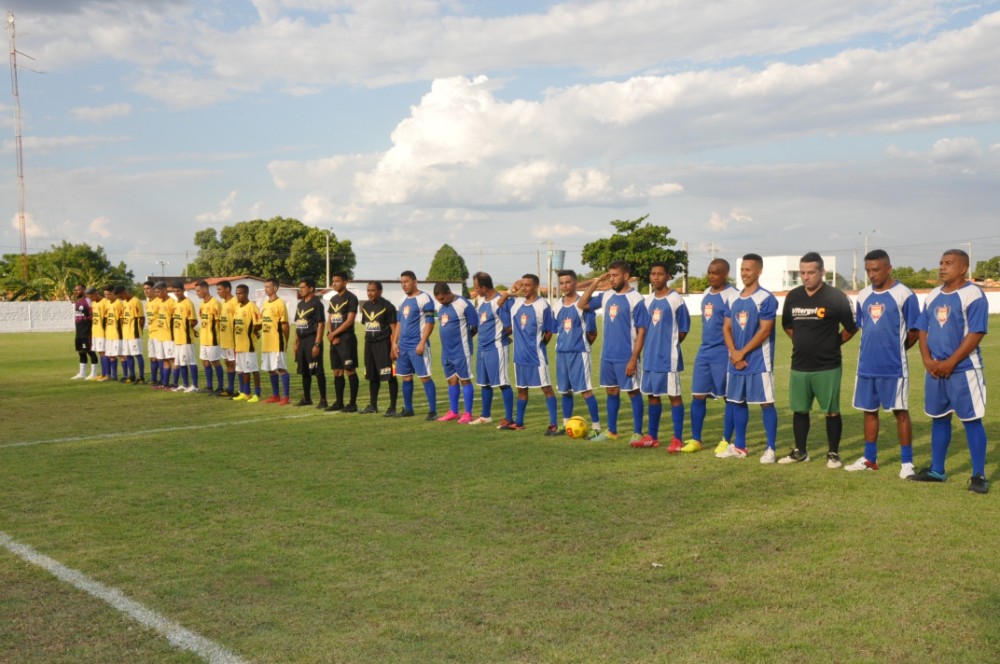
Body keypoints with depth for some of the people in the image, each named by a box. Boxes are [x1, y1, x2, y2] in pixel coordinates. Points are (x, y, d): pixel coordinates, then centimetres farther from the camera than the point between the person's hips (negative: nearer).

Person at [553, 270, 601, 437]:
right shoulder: (558, 305, 8)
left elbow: (592, 333, -6)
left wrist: (582, 344, 4)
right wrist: (564, 343, 11)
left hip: (579, 352, -6)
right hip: (561, 352, 6)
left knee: (585, 390, -8)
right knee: (565, 390, 14)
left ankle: (596, 426, -3)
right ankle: (566, 424, 25)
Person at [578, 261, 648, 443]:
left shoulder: (635, 299, -12)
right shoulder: (607, 296, 6)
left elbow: (641, 332, -12)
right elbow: (582, 304, 14)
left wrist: (634, 359, -17)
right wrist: (596, 283, 3)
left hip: (626, 356, -6)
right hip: (607, 355, 7)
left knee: (633, 392, 3)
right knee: (611, 391, 14)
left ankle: (637, 433, 11)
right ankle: (611, 431, 24)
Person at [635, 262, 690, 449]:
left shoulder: (675, 299, -9)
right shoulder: (648, 300, 10)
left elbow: (684, 329, -5)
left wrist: (670, 344, 1)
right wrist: (649, 347, 9)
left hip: (669, 357, -7)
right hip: (650, 356, 7)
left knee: (674, 395, -2)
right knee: (652, 394, 13)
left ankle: (678, 439, 3)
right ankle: (652, 436, 22)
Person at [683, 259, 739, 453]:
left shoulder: (732, 295, -11)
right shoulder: (706, 294, 14)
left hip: (723, 353, -8)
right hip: (704, 351, 8)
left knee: (728, 397, 3)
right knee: (698, 396, 7)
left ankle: (726, 441, 11)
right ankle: (695, 439, 15)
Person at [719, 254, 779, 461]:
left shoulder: (766, 298, -9)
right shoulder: (734, 299, 12)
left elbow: (764, 331, -14)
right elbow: (726, 328, 9)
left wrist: (742, 353, -11)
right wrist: (733, 353, -6)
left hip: (759, 362, -7)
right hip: (736, 362, 7)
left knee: (766, 403, -3)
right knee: (737, 402, 12)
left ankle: (770, 449, 4)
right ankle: (739, 447, 22)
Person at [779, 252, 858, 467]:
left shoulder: (836, 297, -11)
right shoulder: (793, 297, 4)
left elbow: (852, 327, -1)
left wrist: (833, 344, 4)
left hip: (827, 367, -5)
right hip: (799, 366, 5)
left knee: (832, 411, 3)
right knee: (799, 410, 12)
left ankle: (833, 453, 15)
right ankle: (800, 451, 24)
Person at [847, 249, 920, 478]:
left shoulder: (904, 295, -9)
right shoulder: (863, 296, 8)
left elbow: (914, 332, -4)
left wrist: (895, 349, 7)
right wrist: (874, 349, 14)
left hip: (894, 367, -6)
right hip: (867, 366, 6)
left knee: (900, 411, 0)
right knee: (869, 411, 12)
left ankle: (907, 462, 8)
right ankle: (869, 459, 23)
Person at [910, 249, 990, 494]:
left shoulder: (973, 295, -10)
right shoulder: (933, 296, 11)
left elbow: (975, 334, -15)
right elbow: (923, 330, 13)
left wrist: (950, 362, -16)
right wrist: (927, 359, -2)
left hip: (963, 370, -7)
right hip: (935, 370, 7)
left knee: (971, 419, -2)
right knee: (939, 418, 13)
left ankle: (979, 475, 5)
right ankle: (936, 470, 24)